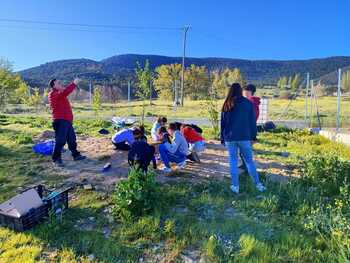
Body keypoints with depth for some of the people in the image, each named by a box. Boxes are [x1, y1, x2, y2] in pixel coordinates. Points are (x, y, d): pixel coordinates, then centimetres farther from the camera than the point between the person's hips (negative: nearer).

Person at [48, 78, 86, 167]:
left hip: (67, 120, 10)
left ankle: (76, 155, 27)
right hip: (60, 121, -10)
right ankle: (56, 159, -2)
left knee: (72, 139, 16)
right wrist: (74, 83, -23)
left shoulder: (59, 93, 20)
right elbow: (64, 92, -26)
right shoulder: (53, 94, -11)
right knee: (60, 140, -9)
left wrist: (74, 84, 7)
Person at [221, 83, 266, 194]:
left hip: (230, 138, 0)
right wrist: (253, 136, 9)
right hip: (245, 137, 0)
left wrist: (222, 138, 11)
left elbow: (223, 122, 5)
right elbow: (252, 121, 3)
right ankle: (258, 184, 15)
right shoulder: (248, 103, 1)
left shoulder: (227, 105, 2)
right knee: (249, 161, 10)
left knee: (233, 161, 7)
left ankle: (235, 186, 11)